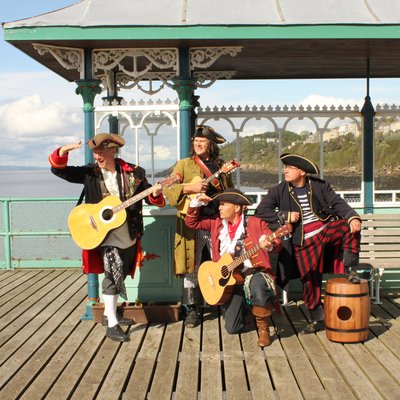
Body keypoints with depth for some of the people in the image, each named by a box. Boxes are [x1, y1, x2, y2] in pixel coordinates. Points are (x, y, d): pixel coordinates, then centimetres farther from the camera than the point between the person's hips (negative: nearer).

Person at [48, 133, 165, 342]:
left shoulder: (133, 172, -1)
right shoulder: (89, 172, -3)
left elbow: (150, 198, 2)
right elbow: (58, 170, -7)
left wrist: (155, 194, -21)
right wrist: (64, 151, -25)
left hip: (129, 235, 3)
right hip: (105, 234, -3)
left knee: (120, 275, 16)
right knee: (113, 274, -13)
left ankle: (109, 313, 35)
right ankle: (112, 325, -6)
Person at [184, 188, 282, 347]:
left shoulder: (255, 223, -2)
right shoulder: (216, 223, 12)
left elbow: (277, 243, -7)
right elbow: (192, 222, 16)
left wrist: (269, 245, -31)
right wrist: (196, 203, 2)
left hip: (254, 272, -4)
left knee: (259, 289, -42)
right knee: (232, 328, -4)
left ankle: (263, 328, -13)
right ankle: (242, 306, 34)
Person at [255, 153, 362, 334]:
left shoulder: (319, 185, 2)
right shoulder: (279, 191, -1)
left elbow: (337, 202, -5)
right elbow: (260, 211, -6)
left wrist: (353, 217, -23)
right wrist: (285, 216, -14)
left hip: (327, 229, 1)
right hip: (304, 241, -1)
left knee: (350, 227, -27)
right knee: (310, 281, 0)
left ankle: (350, 270, -9)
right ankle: (317, 320, 19)